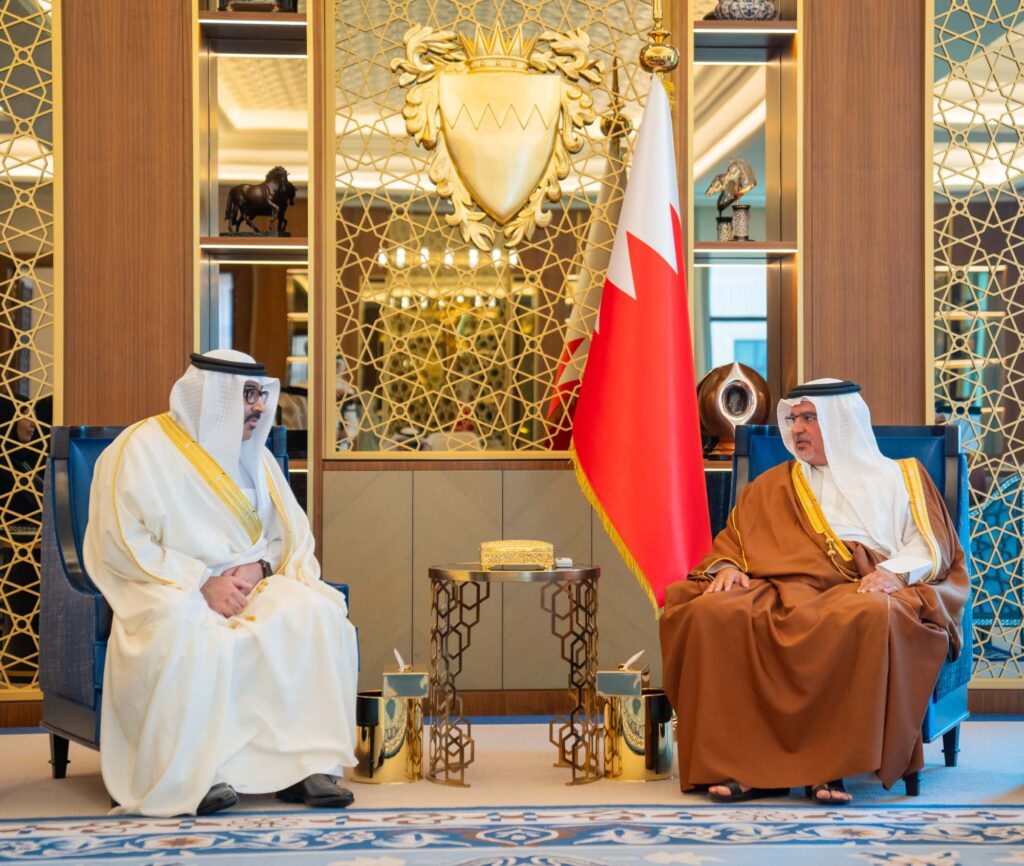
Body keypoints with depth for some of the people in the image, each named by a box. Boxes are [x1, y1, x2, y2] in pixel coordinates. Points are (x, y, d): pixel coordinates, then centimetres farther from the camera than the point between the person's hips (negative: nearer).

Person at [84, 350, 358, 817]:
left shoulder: (254, 454, 14)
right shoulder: (140, 449, -4)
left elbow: (292, 535, 12)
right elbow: (120, 545, -11)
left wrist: (258, 566, -10)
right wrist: (201, 583, -18)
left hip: (251, 586, 5)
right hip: (166, 592, -5)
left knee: (316, 613, -25)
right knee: (187, 633, -39)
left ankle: (304, 763, -25)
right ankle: (192, 775, -30)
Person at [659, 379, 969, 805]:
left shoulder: (899, 477, 22)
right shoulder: (773, 486, 30)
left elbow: (932, 549, 10)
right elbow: (732, 540, 24)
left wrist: (895, 571, -11)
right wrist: (726, 566, 1)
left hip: (861, 591, -2)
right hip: (783, 590, 2)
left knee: (872, 616, -41)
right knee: (712, 615, -31)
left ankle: (832, 764, -35)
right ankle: (750, 764, -32)